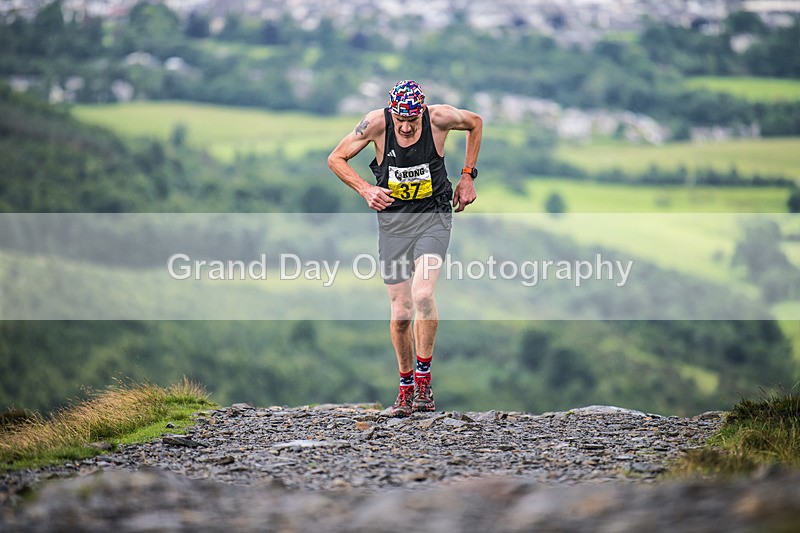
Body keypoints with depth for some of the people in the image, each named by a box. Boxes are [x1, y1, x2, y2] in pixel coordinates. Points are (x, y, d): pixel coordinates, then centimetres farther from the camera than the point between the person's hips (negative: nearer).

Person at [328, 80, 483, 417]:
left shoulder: (440, 118, -15)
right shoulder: (377, 123, -14)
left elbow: (475, 123, 8)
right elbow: (336, 158, -2)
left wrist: (467, 177, 6)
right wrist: (365, 189, -17)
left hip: (433, 215, -1)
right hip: (393, 219, 1)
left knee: (422, 294, -23)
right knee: (401, 309, 1)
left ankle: (424, 379, -9)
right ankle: (405, 389, 19)